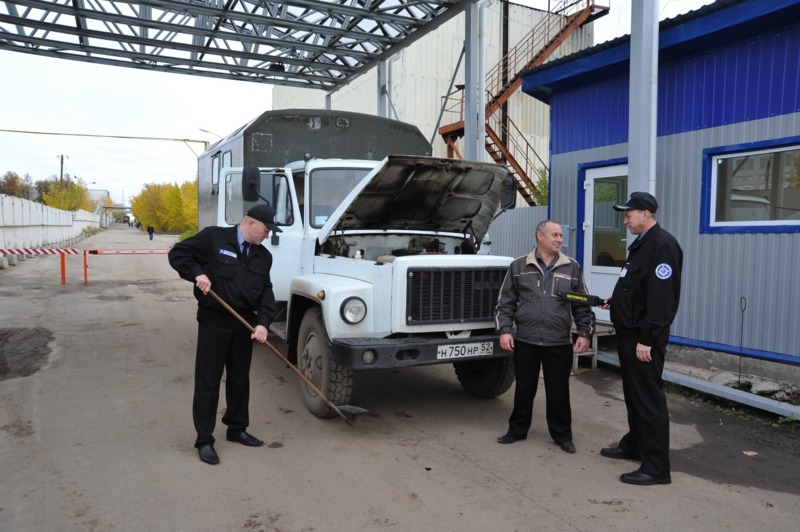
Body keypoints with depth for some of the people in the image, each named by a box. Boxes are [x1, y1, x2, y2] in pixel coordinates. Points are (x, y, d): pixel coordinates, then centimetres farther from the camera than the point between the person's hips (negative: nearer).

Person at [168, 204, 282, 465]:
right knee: (208, 381, 1)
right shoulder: (213, 238, -8)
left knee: (240, 378, 15)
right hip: (214, 321, -5)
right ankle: (204, 440, 11)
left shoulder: (263, 256, 7)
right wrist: (197, 273, -20)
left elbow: (266, 292, 3)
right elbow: (177, 254, -4)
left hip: (244, 323, 6)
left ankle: (237, 428, 31)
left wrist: (263, 322, -11)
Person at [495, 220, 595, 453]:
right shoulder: (519, 266, 2)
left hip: (559, 343, 0)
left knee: (559, 391, 7)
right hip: (525, 341, 0)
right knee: (524, 389, 10)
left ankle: (562, 435, 23)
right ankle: (517, 429, 26)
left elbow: (582, 305, 7)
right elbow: (506, 302, 3)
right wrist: (504, 330, -5)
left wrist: (585, 333, -1)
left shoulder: (572, 268, 4)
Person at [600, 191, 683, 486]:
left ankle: (656, 467, 4)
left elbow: (661, 297, -23)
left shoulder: (662, 245, -17)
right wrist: (616, 299, 9)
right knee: (633, 393, 20)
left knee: (649, 398, -4)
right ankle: (634, 445, 35)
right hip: (629, 332, 10)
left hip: (644, 337, -10)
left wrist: (647, 340, -24)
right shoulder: (641, 243, 14)